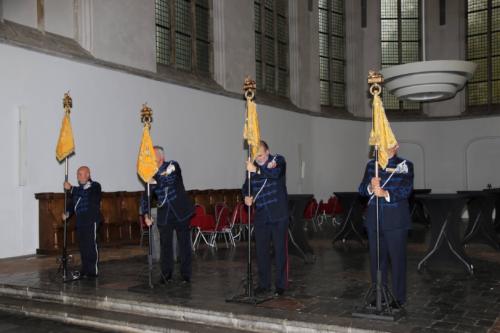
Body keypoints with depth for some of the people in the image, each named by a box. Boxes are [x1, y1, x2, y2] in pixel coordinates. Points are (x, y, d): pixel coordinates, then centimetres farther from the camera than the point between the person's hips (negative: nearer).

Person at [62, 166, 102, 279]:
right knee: (83, 247, 10)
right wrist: (67, 212, -3)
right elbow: (72, 202, 15)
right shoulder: (78, 189, 20)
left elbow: (85, 193, -22)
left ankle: (93, 271, -2)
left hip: (91, 220, -7)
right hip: (80, 222, 7)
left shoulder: (95, 186, -2)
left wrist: (71, 188, -24)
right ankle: (85, 270, 17)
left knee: (91, 245, -7)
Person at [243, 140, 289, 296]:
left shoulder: (278, 160, -5)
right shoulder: (252, 166, 8)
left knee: (280, 250, 2)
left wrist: (257, 170, -40)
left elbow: (275, 174, -26)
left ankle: (280, 285, 12)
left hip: (278, 215, -4)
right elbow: (246, 186, 8)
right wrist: (247, 196, -15)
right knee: (261, 251, 8)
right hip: (261, 216, 4)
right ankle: (264, 284, 20)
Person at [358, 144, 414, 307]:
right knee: (376, 258, 8)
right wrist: (371, 187, -18)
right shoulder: (371, 165, 11)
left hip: (396, 220, -3)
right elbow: (362, 189, 4)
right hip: (374, 219, 3)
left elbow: (406, 190, -12)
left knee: (397, 258, 1)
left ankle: (399, 297, 13)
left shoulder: (405, 165, 0)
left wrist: (386, 194, -27)